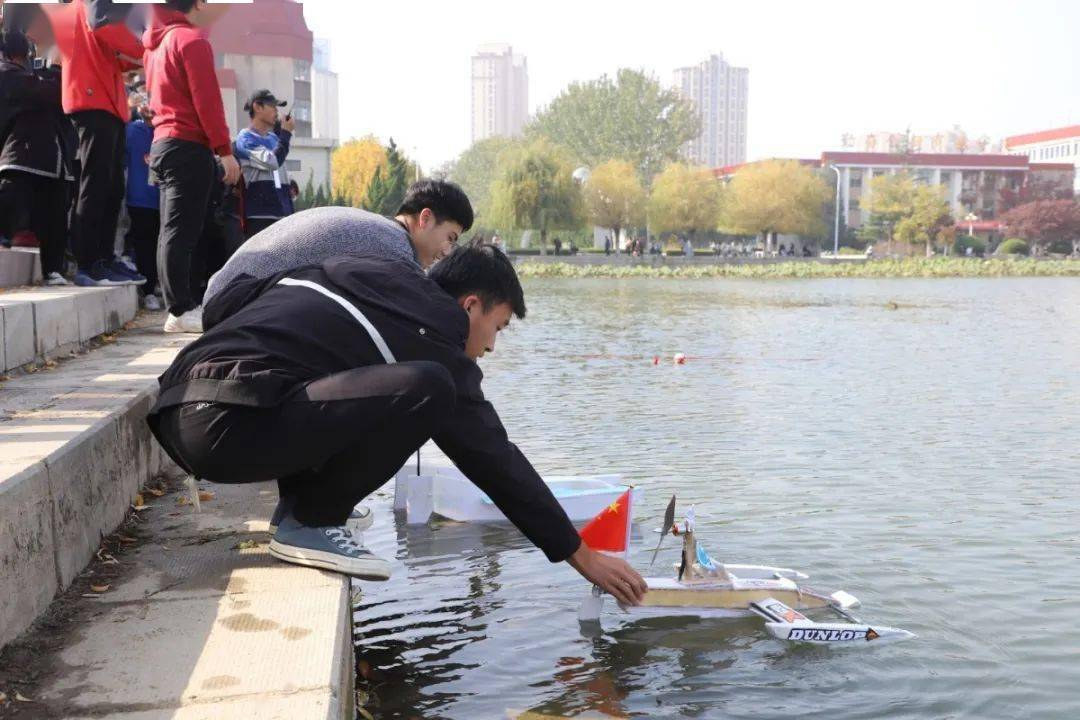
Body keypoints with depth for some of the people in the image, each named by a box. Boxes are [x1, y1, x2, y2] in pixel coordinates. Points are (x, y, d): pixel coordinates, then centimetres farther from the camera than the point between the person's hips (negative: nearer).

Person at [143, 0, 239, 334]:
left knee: (173, 230, 8)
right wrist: (225, 150, -13)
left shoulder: (157, 44, 20)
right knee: (182, 231, -12)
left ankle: (180, 307, 9)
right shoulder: (193, 40, -6)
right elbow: (207, 100, -13)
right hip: (188, 147, -9)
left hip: (163, 143, 9)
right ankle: (183, 310, -13)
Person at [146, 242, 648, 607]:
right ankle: (310, 524, -2)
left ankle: (297, 504, 16)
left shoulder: (354, 271, 22)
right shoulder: (433, 336, 1)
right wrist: (582, 556, 10)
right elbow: (494, 459, 3)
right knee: (427, 390, -16)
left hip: (175, 414, 9)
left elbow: (220, 306, 24)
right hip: (230, 426, -9)